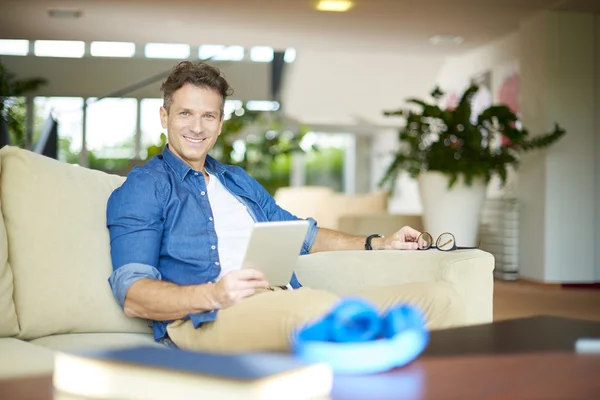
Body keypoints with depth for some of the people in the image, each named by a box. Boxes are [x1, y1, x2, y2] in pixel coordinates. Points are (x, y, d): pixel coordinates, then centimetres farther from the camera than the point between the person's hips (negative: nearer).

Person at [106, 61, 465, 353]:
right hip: (205, 317, -7)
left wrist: (378, 243, 29)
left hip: (287, 305, 7)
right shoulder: (143, 187, 9)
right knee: (319, 306, -41)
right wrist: (213, 294, -21)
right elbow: (132, 295, -4)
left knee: (439, 299, -13)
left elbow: (303, 235, 41)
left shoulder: (239, 181, 31)